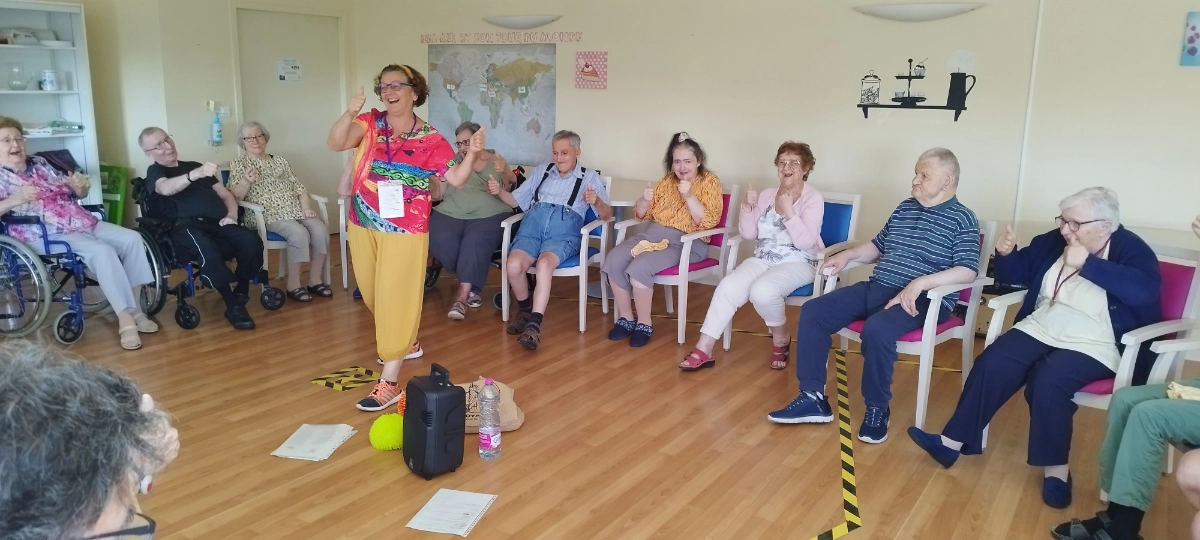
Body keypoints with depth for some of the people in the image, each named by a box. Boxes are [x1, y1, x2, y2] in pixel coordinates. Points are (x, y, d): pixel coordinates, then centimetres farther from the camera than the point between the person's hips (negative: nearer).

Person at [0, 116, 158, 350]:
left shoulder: (40, 164, 19)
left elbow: (78, 194, 22)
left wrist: (80, 186, -1)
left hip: (85, 223, 7)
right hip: (48, 236, -7)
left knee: (132, 238, -13)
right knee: (102, 251, -32)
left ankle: (135, 310, -12)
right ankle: (125, 320, -32)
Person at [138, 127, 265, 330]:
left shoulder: (194, 166, 31)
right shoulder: (154, 172, 15)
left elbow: (226, 195, 29)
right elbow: (166, 188, -12)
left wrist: (231, 215, 6)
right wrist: (195, 174, -32)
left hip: (218, 224, 5)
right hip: (186, 228, -5)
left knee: (251, 241, -28)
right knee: (205, 247, -40)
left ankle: (240, 296, -19)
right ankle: (233, 305, -32)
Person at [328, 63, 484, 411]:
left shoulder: (430, 140, -6)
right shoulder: (370, 123, -1)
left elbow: (457, 179, -6)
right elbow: (335, 144, -17)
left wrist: (472, 153, -24)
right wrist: (350, 113, -33)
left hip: (404, 230, -4)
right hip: (363, 226, 5)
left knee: (394, 297, -4)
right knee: (373, 294, 20)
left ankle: (389, 382, 0)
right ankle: (405, 341, 45)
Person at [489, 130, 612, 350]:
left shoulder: (590, 177, 16)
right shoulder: (542, 170, 26)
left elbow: (607, 214, 7)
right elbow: (516, 200, 26)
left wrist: (596, 202, -15)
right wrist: (498, 191, 5)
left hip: (564, 231, -3)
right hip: (533, 225, 3)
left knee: (544, 263, -37)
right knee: (513, 265, -28)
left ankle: (534, 325, -38)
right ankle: (524, 309, 0)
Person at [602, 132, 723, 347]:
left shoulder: (709, 182, -1)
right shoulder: (667, 181, 14)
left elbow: (708, 222, -13)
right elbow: (641, 215, 15)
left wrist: (689, 197, -23)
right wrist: (645, 200, -6)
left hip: (686, 243, -6)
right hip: (653, 234, 6)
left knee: (638, 268, -31)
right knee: (613, 261, -20)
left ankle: (645, 324, -11)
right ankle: (626, 318, -4)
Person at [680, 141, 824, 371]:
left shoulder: (813, 198, -5)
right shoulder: (768, 194, 11)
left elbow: (805, 243, -16)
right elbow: (748, 234, 8)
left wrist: (789, 212, -25)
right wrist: (748, 207, -8)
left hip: (798, 264, -5)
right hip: (762, 260, 5)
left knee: (761, 291, -34)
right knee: (727, 286, -22)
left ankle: (781, 338, -4)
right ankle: (704, 349, -20)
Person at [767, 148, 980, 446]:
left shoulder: (962, 218, -4)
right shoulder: (905, 208, 17)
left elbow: (968, 271, -15)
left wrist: (920, 282, -26)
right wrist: (848, 254, 7)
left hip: (922, 300, -7)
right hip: (875, 288, 7)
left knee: (876, 329, -37)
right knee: (813, 311, -10)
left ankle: (877, 409, -14)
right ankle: (813, 398, -7)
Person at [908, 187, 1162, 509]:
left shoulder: (1131, 250, -9)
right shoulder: (1053, 241, 6)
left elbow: (1145, 290, -30)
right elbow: (1015, 274, 17)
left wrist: (1087, 263, -30)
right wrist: (1005, 254, -5)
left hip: (1094, 347, -5)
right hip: (1040, 330, 5)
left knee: (1048, 381, -32)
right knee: (991, 365, -18)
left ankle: (1055, 469, -15)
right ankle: (953, 442, -14)